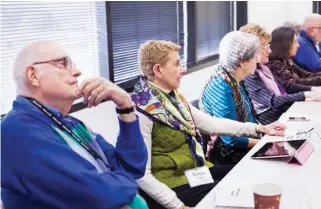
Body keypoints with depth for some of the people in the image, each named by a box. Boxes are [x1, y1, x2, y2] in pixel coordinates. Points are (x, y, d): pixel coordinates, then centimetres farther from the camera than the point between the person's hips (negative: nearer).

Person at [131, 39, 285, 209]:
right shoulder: (142, 112, -21)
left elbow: (211, 124, 12)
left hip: (195, 171, 8)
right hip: (171, 186, -8)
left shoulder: (172, 97, 4)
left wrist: (259, 129, 10)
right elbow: (142, 176, -22)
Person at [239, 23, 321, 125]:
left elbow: (284, 86, 16)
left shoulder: (262, 67, 13)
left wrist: (312, 89, 3)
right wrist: (305, 95, -22)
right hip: (271, 120, -9)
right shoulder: (248, 74, -18)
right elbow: (271, 101, -22)